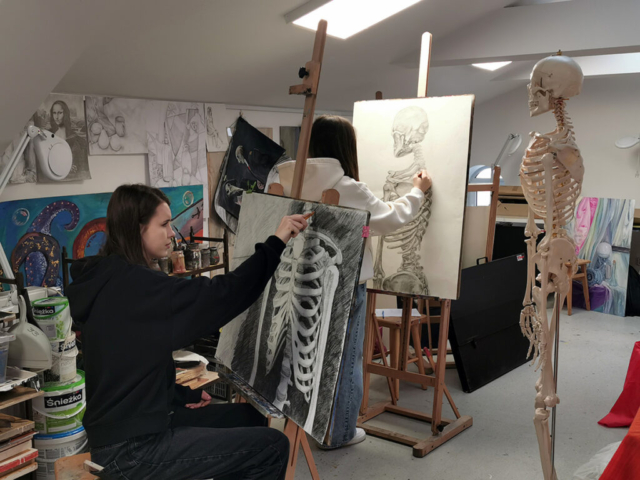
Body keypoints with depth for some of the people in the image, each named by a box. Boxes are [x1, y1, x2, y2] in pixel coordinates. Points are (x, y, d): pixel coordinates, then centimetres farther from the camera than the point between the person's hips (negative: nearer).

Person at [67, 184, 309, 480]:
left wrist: (182, 395, 12)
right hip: (131, 450, -10)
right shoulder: (132, 285, -23)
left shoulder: (112, 280, 9)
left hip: (128, 427, 10)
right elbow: (219, 296, -27)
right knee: (272, 447, -8)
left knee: (250, 418, 19)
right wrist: (276, 244, -20)